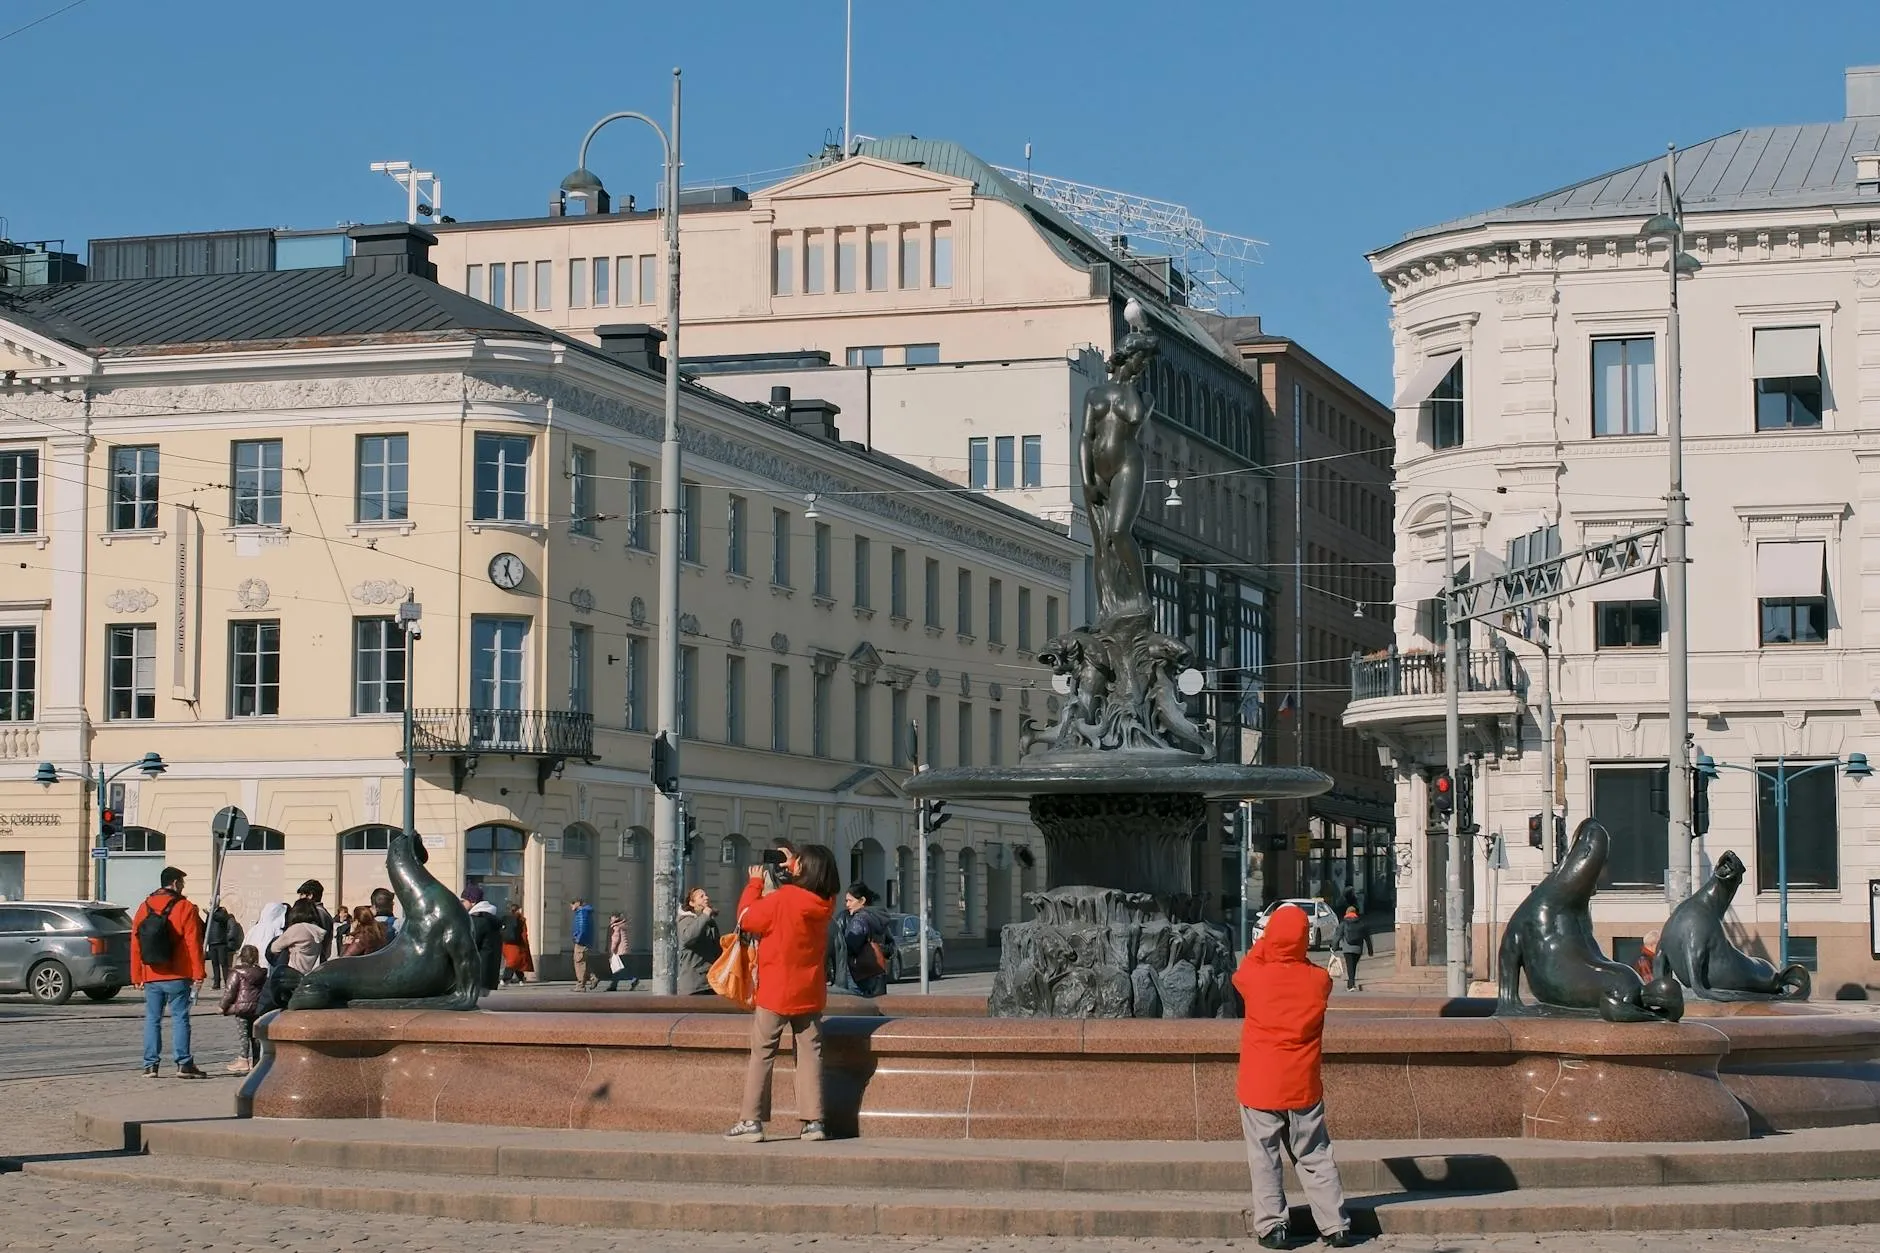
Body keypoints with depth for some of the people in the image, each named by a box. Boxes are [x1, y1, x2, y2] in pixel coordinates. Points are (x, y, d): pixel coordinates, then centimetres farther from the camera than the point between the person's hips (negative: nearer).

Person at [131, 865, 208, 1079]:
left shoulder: (144, 908, 9)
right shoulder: (185, 908, -5)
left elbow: (135, 944, 10)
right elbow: (193, 943, -9)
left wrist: (137, 976, 14)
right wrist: (198, 974, -7)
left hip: (151, 977, 4)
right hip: (178, 977, -4)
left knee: (152, 1019, 8)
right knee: (180, 1018, -1)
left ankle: (150, 1065, 4)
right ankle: (184, 1063, -5)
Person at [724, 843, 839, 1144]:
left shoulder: (782, 899, -18)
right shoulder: (825, 904, -1)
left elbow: (746, 917, -6)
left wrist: (755, 883, 5)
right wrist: (790, 873, 16)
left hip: (776, 991, -5)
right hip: (810, 992, 5)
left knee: (762, 1054, 1)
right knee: (810, 1053, 6)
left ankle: (751, 1121, -1)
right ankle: (814, 1121, 1)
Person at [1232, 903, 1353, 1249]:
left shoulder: (1255, 977, -11)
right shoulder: (1319, 981, -7)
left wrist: (1266, 941, 18)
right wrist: (1294, 950, 14)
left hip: (1259, 1088, -2)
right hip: (1304, 1088, 2)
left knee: (1265, 1159, 7)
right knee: (1315, 1158, 11)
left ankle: (1272, 1227, 5)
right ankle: (1335, 1226, 12)